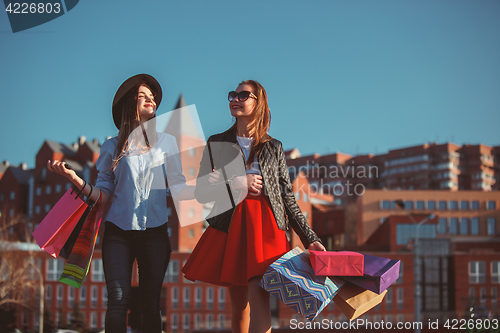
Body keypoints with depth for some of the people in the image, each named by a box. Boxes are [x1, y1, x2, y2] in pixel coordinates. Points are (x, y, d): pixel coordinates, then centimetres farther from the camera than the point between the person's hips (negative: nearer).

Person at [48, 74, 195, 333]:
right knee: (118, 300, -13)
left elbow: (178, 189, 4)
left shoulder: (166, 142, 8)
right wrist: (76, 179, -10)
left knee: (150, 304, 2)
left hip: (154, 232, 1)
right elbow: (104, 196, 5)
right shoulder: (113, 147, 8)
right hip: (118, 231, 0)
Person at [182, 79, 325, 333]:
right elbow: (201, 192, 8)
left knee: (258, 296, -18)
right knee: (239, 307, 2)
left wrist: (310, 239, 3)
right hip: (232, 226, 1)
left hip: (266, 227, -1)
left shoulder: (273, 147, 13)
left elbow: (288, 198, 11)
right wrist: (239, 183, -5)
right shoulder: (216, 143, 14)